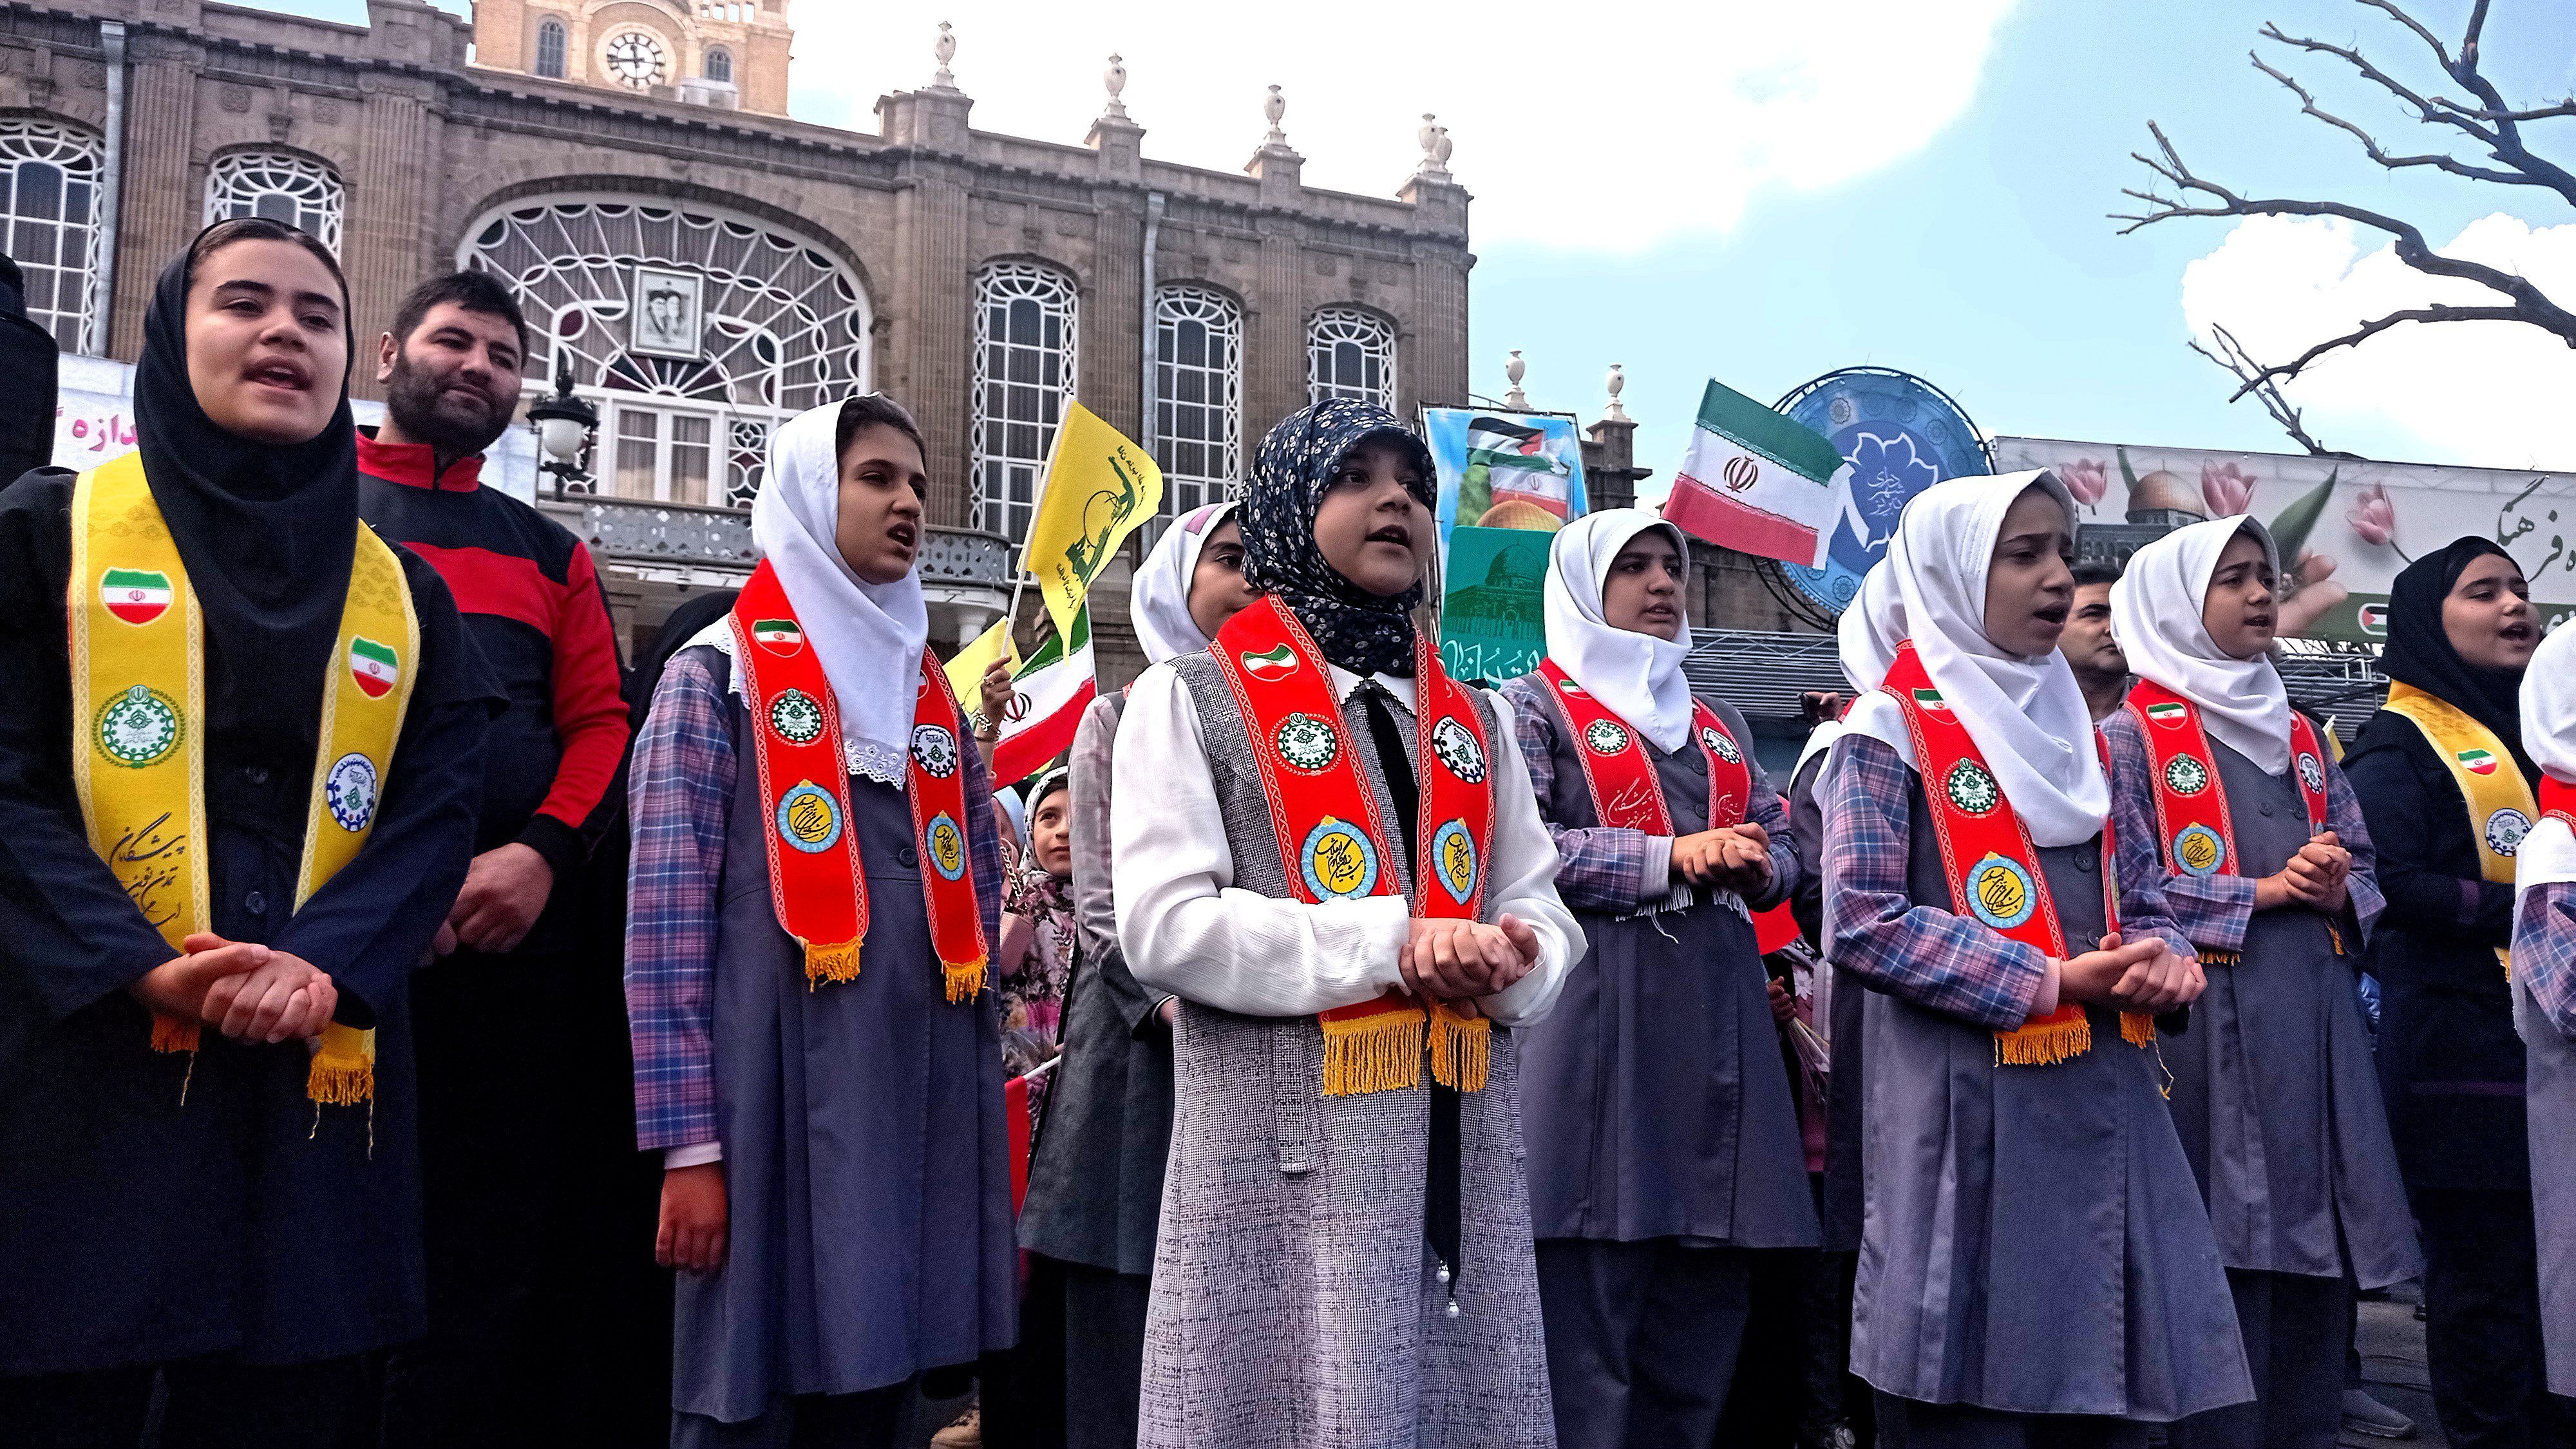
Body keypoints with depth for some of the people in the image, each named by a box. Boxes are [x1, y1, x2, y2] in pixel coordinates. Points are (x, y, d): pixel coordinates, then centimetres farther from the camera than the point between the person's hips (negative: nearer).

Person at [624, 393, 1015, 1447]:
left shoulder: (933, 694, 17)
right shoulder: (719, 674, 1)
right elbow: (665, 920, -6)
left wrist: (975, 1101, 12)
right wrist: (689, 1144, -13)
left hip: (922, 1102, 5)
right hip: (783, 1094, -5)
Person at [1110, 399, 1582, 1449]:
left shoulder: (1472, 719, 16)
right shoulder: (1191, 699, 0)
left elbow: (1543, 913, 13)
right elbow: (1163, 925, -12)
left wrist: (1507, 961, -12)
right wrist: (1392, 944, -16)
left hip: (1464, 1146, 5)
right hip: (1291, 1154, -5)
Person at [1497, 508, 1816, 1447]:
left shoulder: (1719, 723, 22)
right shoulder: (1536, 705, 3)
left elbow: (1783, 849, 21)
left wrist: (1756, 868, -3)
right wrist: (1677, 855, -15)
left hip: (1719, 1011, 6)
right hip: (1596, 1009, -6)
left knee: (1705, 1306, 8)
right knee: (1587, 1300, -5)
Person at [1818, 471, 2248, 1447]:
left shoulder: (2075, 726, 15)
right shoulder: (1893, 727, -6)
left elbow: (2141, 893, 19)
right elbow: (1862, 922, -14)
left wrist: (2164, 958, -4)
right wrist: (2049, 981, -16)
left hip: (2105, 1100, 7)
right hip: (1972, 1109, -6)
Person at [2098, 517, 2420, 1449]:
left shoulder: (2301, 737, 18)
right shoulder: (2134, 737, -2)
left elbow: (2365, 868, 17)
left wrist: (2339, 892, -5)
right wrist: (2265, 891, -13)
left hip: (2316, 1021, 6)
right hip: (2210, 1023, -6)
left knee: (2317, 1259, 8)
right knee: (2226, 1262, -4)